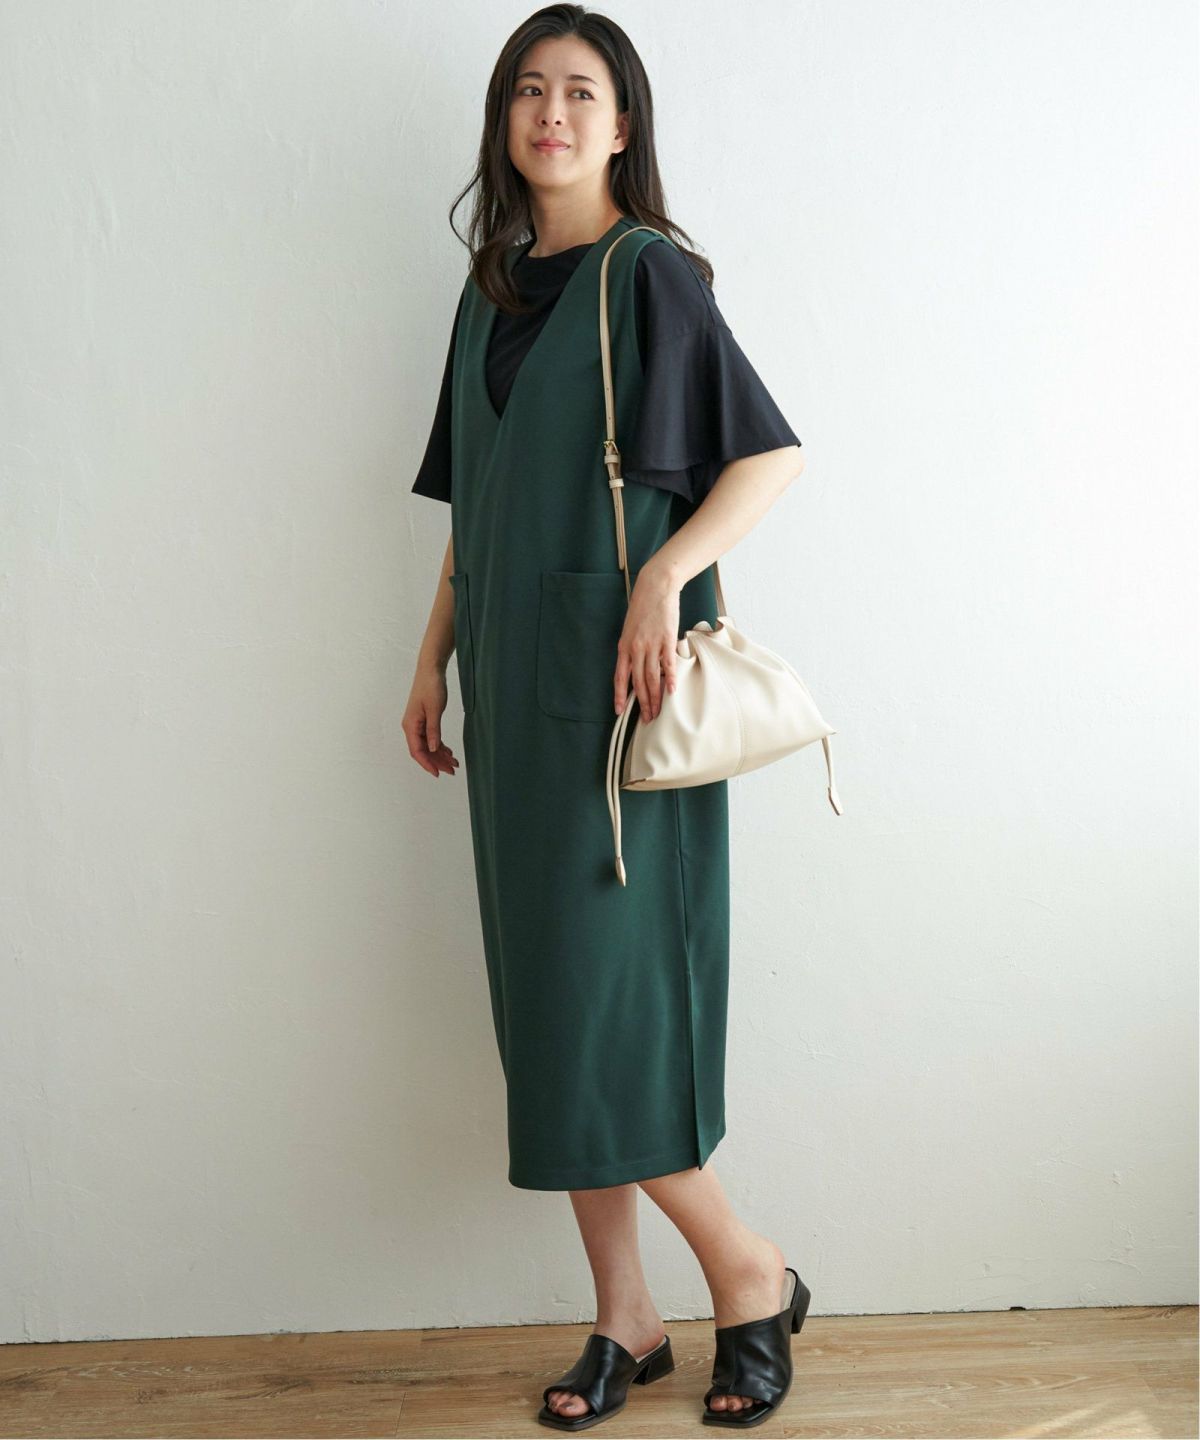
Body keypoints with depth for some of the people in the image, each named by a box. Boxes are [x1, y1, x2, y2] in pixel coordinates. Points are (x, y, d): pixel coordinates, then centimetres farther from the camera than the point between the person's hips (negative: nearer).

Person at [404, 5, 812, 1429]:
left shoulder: (650, 272, -4)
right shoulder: (492, 294, 16)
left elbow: (773, 453, -9)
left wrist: (662, 574, -21)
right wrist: (435, 657, 15)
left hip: (613, 673, -7)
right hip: (514, 678, 7)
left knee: (602, 983, -8)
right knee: (546, 993, 6)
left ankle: (750, 1270, 12)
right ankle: (622, 1315, 17)